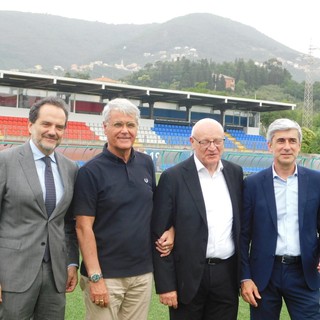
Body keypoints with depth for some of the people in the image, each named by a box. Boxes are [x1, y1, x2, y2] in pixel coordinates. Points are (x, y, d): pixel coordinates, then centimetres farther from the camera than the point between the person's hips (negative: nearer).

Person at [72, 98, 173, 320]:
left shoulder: (146, 163, 5)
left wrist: (167, 231, 1)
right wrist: (95, 277, -16)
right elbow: (84, 227, -12)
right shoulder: (91, 171, -10)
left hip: (143, 272, 5)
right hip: (106, 275, -4)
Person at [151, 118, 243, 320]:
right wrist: (165, 285, -10)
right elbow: (159, 234, -8)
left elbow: (241, 223, 13)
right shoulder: (173, 177, -7)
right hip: (189, 275, -3)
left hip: (227, 275, 4)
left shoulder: (236, 173, 6)